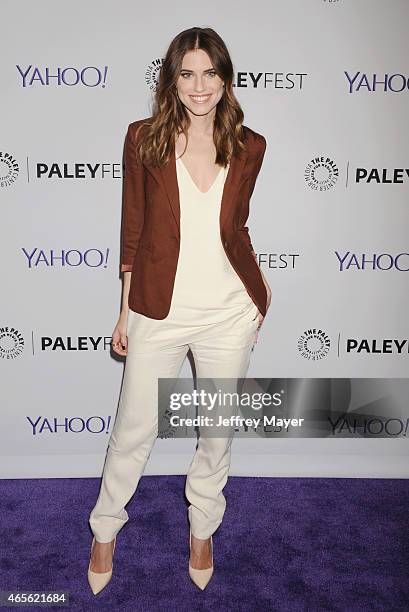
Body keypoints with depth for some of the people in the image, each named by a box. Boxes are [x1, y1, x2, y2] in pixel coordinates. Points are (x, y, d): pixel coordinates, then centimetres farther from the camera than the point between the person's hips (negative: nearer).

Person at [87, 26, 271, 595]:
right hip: (159, 313, -1)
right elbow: (133, 231, 0)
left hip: (229, 314, 2)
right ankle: (105, 530, 39)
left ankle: (202, 529, 43)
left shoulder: (249, 147, 1)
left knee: (218, 431, 16)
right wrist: (125, 313, 3)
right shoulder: (144, 138, -4)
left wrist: (260, 285, 8)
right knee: (134, 431, 12)